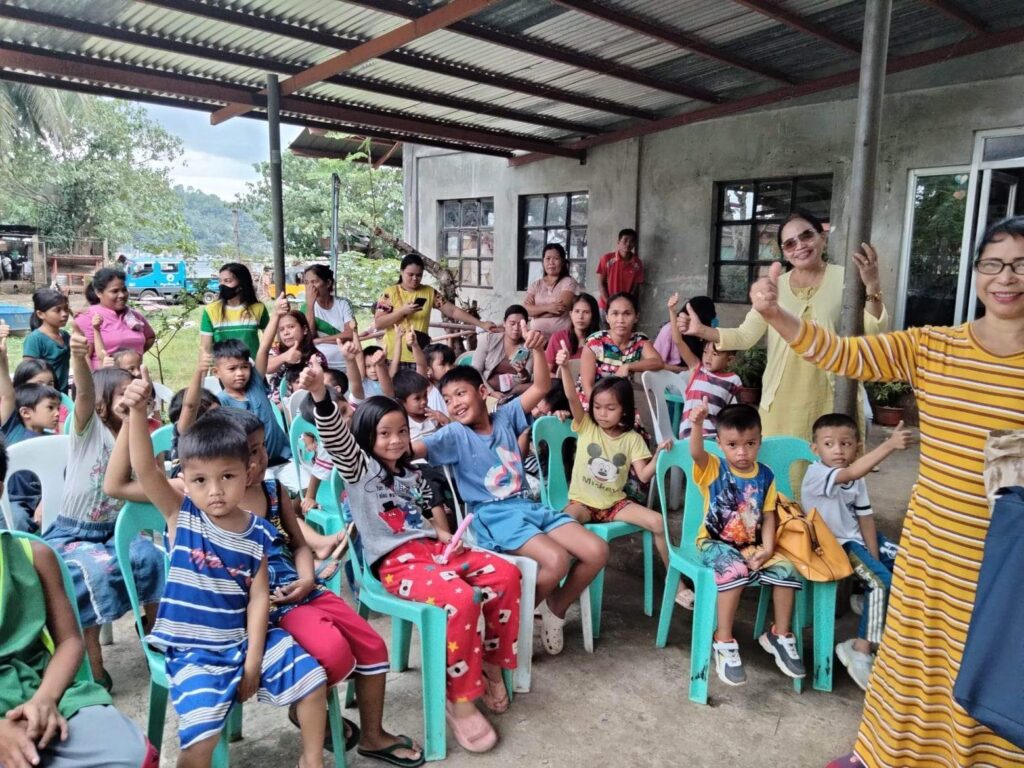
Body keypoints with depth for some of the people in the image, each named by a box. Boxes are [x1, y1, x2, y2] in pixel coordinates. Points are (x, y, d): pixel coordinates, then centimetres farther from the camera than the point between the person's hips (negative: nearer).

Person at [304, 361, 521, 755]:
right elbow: (337, 438, -21)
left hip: (430, 548, 7)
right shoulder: (359, 468, -1)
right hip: (394, 562, -7)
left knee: (506, 574, -13)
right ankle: (459, 700, -17)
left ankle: (492, 664, 4)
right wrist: (321, 396, -38)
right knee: (461, 599, -33)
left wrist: (444, 536, 8)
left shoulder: (412, 474, 20)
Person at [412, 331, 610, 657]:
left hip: (528, 505, 6)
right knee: (556, 560, -30)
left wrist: (537, 349, -9)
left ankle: (556, 610, 14)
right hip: (492, 515, -5)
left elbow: (541, 387, 5)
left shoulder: (505, 416, 9)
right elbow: (413, 449, -17)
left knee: (597, 551, -8)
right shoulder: (454, 434, -3)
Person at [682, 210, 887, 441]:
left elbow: (874, 332, -6)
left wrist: (872, 287, -20)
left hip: (833, 400, -2)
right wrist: (701, 330, -3)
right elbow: (745, 336, 8)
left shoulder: (845, 279, 0)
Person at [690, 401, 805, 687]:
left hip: (751, 545, 4)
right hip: (715, 543, -4)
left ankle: (780, 636, 5)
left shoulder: (765, 476, 2)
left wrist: (767, 549, -12)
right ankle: (724, 642, -23)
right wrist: (697, 425, -52)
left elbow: (768, 517, 4)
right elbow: (696, 453, -31)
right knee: (736, 570, -34)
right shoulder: (713, 469, -9)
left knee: (786, 570, -17)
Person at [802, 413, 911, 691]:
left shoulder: (858, 481, 3)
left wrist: (875, 556, -7)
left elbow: (865, 518, 4)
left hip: (857, 537, 8)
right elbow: (850, 473, -42)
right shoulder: (816, 474, -23)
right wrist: (889, 445, -48)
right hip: (833, 544, -8)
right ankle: (861, 649, -13)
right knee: (884, 580, -22)